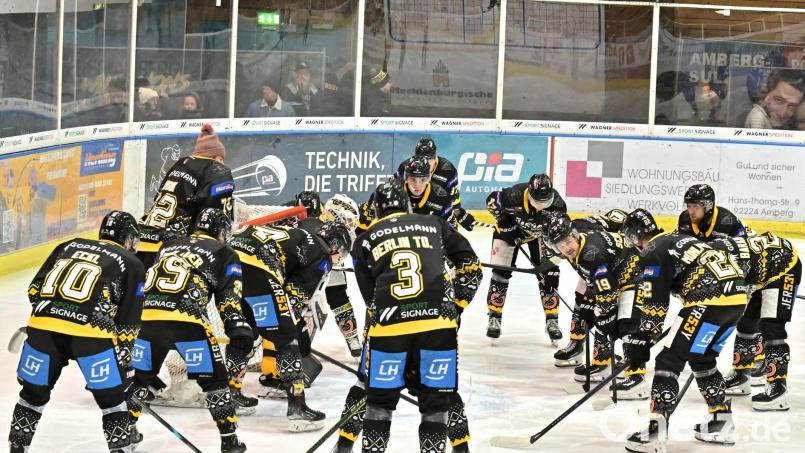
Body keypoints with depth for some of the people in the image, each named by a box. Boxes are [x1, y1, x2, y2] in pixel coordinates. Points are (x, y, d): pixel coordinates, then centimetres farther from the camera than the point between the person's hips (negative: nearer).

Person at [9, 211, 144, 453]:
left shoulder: (69, 246, 27)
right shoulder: (131, 263, 17)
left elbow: (35, 289, 21)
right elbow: (128, 322, 13)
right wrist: (124, 362, 20)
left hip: (43, 324, 4)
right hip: (89, 331, -4)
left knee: (34, 391, 21)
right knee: (111, 397, 12)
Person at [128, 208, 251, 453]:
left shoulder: (169, 246, 32)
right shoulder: (224, 253, 18)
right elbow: (229, 297, 6)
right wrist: (239, 330, 0)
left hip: (145, 314, 4)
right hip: (186, 318, -4)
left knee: (140, 374, 24)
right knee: (213, 377, 9)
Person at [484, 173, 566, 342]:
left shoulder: (556, 204, -33)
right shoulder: (515, 196, -40)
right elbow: (492, 200, -18)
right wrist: (505, 223, -18)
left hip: (540, 232, 2)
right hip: (510, 228, -1)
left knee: (549, 274, -6)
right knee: (501, 271, -6)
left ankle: (552, 320, 7)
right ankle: (494, 319, 7)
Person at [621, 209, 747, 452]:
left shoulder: (653, 253, 1)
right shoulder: (679, 240, 28)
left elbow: (652, 305, -4)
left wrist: (639, 342, 2)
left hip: (710, 302, -9)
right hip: (737, 296, 9)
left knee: (668, 361, -4)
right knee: (702, 359, 27)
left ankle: (656, 432, -13)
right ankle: (722, 423, 29)